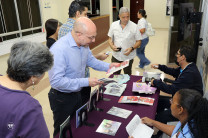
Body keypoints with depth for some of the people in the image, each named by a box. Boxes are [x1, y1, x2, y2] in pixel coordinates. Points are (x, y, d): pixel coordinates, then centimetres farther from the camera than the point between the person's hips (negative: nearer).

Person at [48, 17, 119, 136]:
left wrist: (108, 66, -5)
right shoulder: (59, 50, -32)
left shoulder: (84, 44, -7)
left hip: (77, 93, 7)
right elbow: (56, 81, -34)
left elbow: (91, 60, 10)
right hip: (62, 99, -7)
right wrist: (86, 82, -33)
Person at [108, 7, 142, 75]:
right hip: (116, 56, 2)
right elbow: (110, 38, 8)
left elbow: (138, 41, -3)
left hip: (128, 57, -2)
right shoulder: (113, 25, -1)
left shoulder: (134, 26, -8)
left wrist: (132, 48, -20)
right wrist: (112, 46, -13)